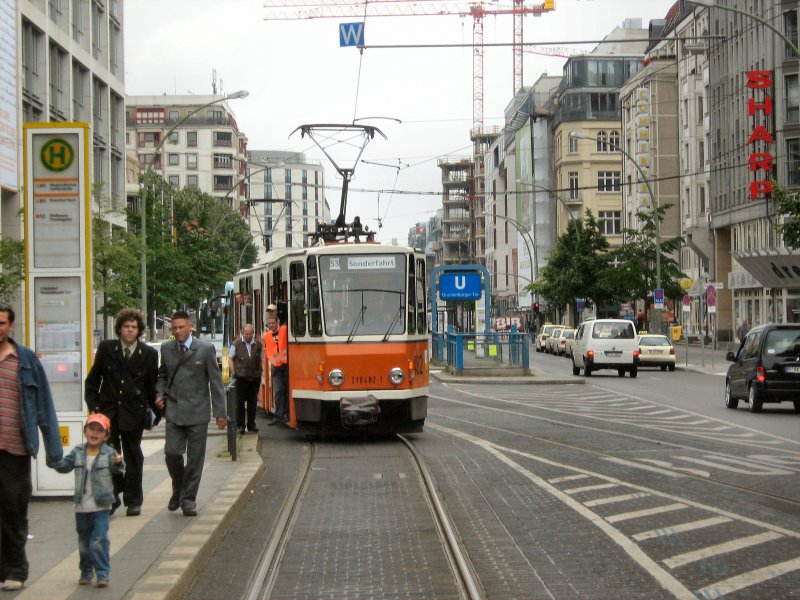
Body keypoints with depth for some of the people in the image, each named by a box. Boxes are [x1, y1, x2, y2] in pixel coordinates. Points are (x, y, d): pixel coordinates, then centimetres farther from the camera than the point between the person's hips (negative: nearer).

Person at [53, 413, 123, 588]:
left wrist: (118, 463, -37)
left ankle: (103, 574, -2)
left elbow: (117, 469, -16)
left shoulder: (109, 453, -6)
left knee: (99, 540, -9)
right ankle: (86, 572, 30)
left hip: (101, 507, -4)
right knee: (84, 541, 16)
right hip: (82, 507, 4)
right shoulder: (78, 452, 3)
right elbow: (65, 466, 4)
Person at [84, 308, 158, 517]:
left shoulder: (149, 354, 2)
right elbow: (93, 380, 9)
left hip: (134, 413, 0)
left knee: (133, 458, 7)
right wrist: (93, 404, 1)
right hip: (109, 411, 0)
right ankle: (111, 498, 11)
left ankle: (133, 502, 16)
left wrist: (158, 409, 3)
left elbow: (152, 386, 7)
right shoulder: (106, 348, 3)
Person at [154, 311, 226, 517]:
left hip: (197, 412, -2)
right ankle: (178, 490, 20)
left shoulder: (205, 349, -1)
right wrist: (160, 394, 3)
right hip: (174, 410, 2)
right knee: (172, 453, -6)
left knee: (195, 457, 1)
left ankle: (188, 499, 12)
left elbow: (216, 382, 1)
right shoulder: (166, 348, 8)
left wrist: (220, 412, -2)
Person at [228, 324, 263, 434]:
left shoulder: (258, 344, 7)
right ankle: (240, 425, 6)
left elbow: (261, 360, 14)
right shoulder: (236, 344, 0)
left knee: (253, 401, 7)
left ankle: (251, 424, 15)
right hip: (241, 378, -2)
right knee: (240, 402, 1)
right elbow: (230, 359, 5)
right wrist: (234, 373, -3)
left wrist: (259, 372, 5)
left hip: (255, 378, 2)